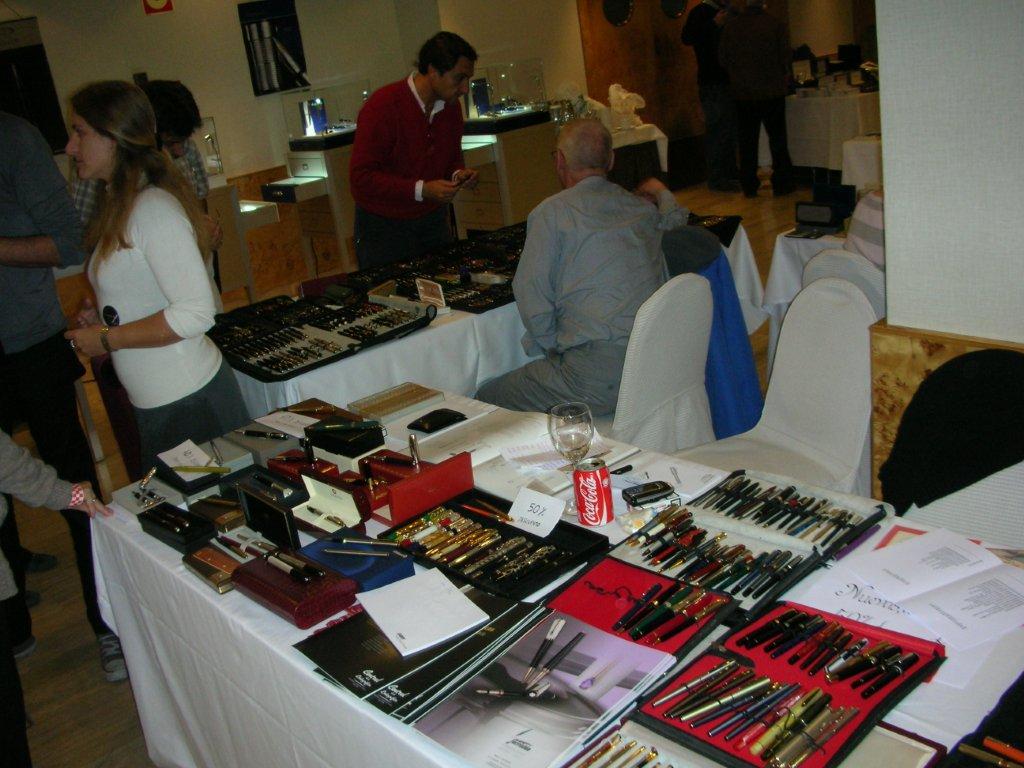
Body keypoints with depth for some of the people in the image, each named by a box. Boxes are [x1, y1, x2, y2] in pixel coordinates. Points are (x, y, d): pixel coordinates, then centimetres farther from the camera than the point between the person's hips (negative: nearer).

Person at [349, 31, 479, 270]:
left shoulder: (451, 106, 1)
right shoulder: (383, 106, -19)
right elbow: (361, 177, -21)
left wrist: (458, 174, -8)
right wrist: (421, 190, -27)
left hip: (433, 220, 6)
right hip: (384, 226, -5)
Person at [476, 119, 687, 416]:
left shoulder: (552, 212, -3)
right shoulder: (643, 207, 13)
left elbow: (532, 299, -7)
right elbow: (678, 220, 35)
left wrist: (553, 349, 6)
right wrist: (660, 192, 49)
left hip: (599, 376, -7)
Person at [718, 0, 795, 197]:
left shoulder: (731, 26, -3)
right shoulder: (775, 25, -9)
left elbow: (723, 59, 2)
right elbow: (785, 56, -6)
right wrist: (782, 76, 12)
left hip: (743, 92, 2)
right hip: (772, 91, -2)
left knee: (747, 139, 8)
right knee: (777, 138, 7)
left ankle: (749, 185, 9)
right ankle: (781, 184, 8)